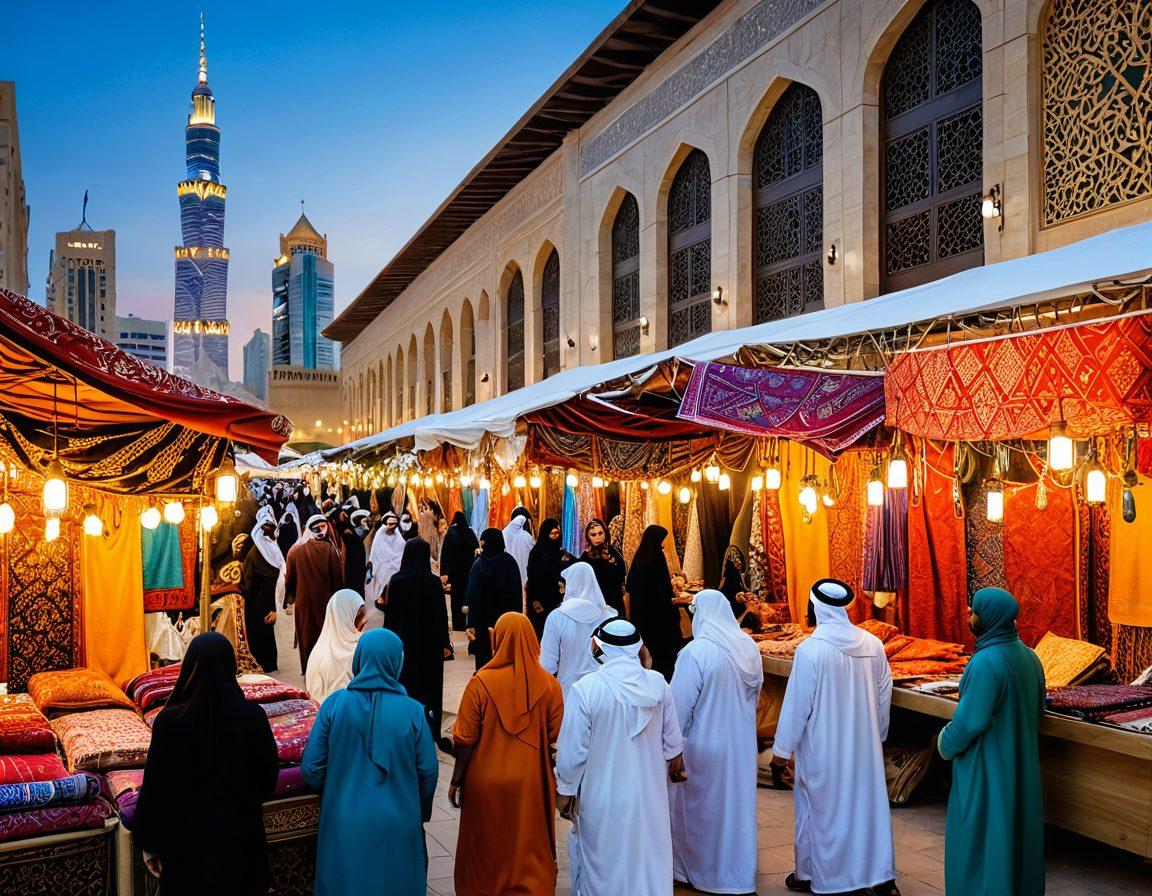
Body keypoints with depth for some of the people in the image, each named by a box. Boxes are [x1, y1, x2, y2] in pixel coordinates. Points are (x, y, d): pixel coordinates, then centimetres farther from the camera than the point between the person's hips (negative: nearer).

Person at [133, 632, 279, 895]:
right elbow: (269, 775, -2)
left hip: (187, 835, -1)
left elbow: (154, 786, -10)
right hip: (241, 834, 1)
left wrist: (149, 844, 2)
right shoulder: (253, 715, -14)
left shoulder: (170, 719, -17)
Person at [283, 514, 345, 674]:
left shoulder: (295, 550, -8)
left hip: (303, 602, 1)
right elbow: (338, 578, -8)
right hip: (325, 601, -1)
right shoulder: (330, 549, -13)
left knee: (306, 637, 15)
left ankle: (308, 671, 22)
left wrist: (290, 597, 16)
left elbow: (289, 578, 0)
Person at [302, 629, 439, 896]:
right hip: (398, 827, -1)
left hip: (345, 826, 1)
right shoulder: (412, 711, -14)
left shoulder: (334, 704, -12)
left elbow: (311, 769, -7)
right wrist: (420, 813, 12)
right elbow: (428, 771, -8)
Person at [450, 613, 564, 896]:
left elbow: (465, 740, -11)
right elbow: (556, 738, -6)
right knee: (529, 848, 18)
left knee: (486, 848, 20)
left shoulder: (480, 682, -15)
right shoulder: (549, 684, -11)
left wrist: (456, 779, 2)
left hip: (486, 782, -1)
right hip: (532, 784, 1)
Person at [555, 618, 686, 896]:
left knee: (602, 861, 16)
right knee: (648, 857, 20)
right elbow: (672, 738, 2)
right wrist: (675, 764, 22)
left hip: (603, 799, -3)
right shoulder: (658, 683, -10)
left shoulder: (585, 689, -22)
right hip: (650, 796, 3)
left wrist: (565, 790, 0)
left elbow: (572, 750, -15)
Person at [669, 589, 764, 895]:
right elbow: (755, 693, 8)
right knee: (737, 802, 19)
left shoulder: (695, 651, -23)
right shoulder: (749, 647, -5)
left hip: (703, 746, -5)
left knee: (698, 808, 13)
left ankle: (696, 870, 28)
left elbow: (680, 705, -17)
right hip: (742, 744, 5)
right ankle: (738, 870, 33)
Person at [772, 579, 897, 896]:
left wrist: (783, 747, -4)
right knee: (868, 801, 15)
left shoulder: (810, 650, -20)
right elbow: (884, 694, 6)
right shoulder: (873, 644, -4)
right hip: (865, 744, 4)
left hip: (823, 747, -4)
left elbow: (797, 703, -15)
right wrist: (877, 734, 21)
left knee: (820, 806, 10)